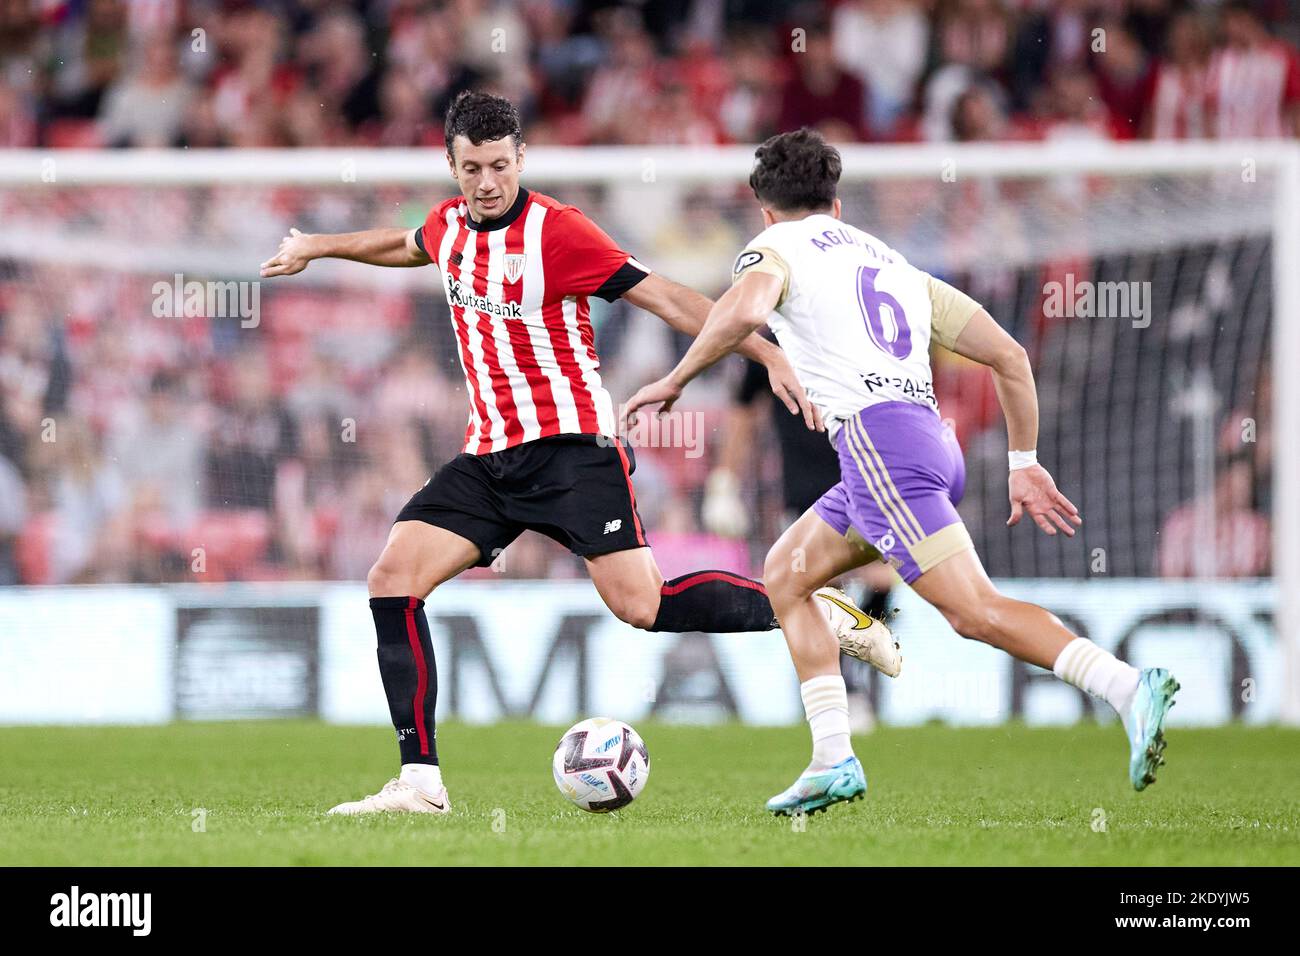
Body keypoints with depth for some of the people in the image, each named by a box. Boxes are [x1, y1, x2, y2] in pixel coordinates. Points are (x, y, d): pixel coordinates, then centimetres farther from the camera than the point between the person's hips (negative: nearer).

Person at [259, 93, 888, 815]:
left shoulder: (556, 230, -11)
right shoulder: (451, 225, 9)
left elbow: (668, 300, -13)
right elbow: (406, 244, 36)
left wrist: (768, 356, -18)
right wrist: (315, 247, 47)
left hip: (570, 445, -6)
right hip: (489, 456, 7)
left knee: (640, 606, -19)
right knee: (392, 579, -10)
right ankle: (420, 780, -9)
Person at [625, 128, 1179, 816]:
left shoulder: (776, 245, 11)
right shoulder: (894, 263, 29)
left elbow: (744, 310, -15)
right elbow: (1008, 356, 23)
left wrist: (674, 382, -3)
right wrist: (1024, 465, 26)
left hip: (876, 432, -8)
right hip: (933, 439, 8)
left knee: (975, 611, -17)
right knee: (786, 576, 21)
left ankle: (1129, 687, -33)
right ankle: (834, 760, 12)